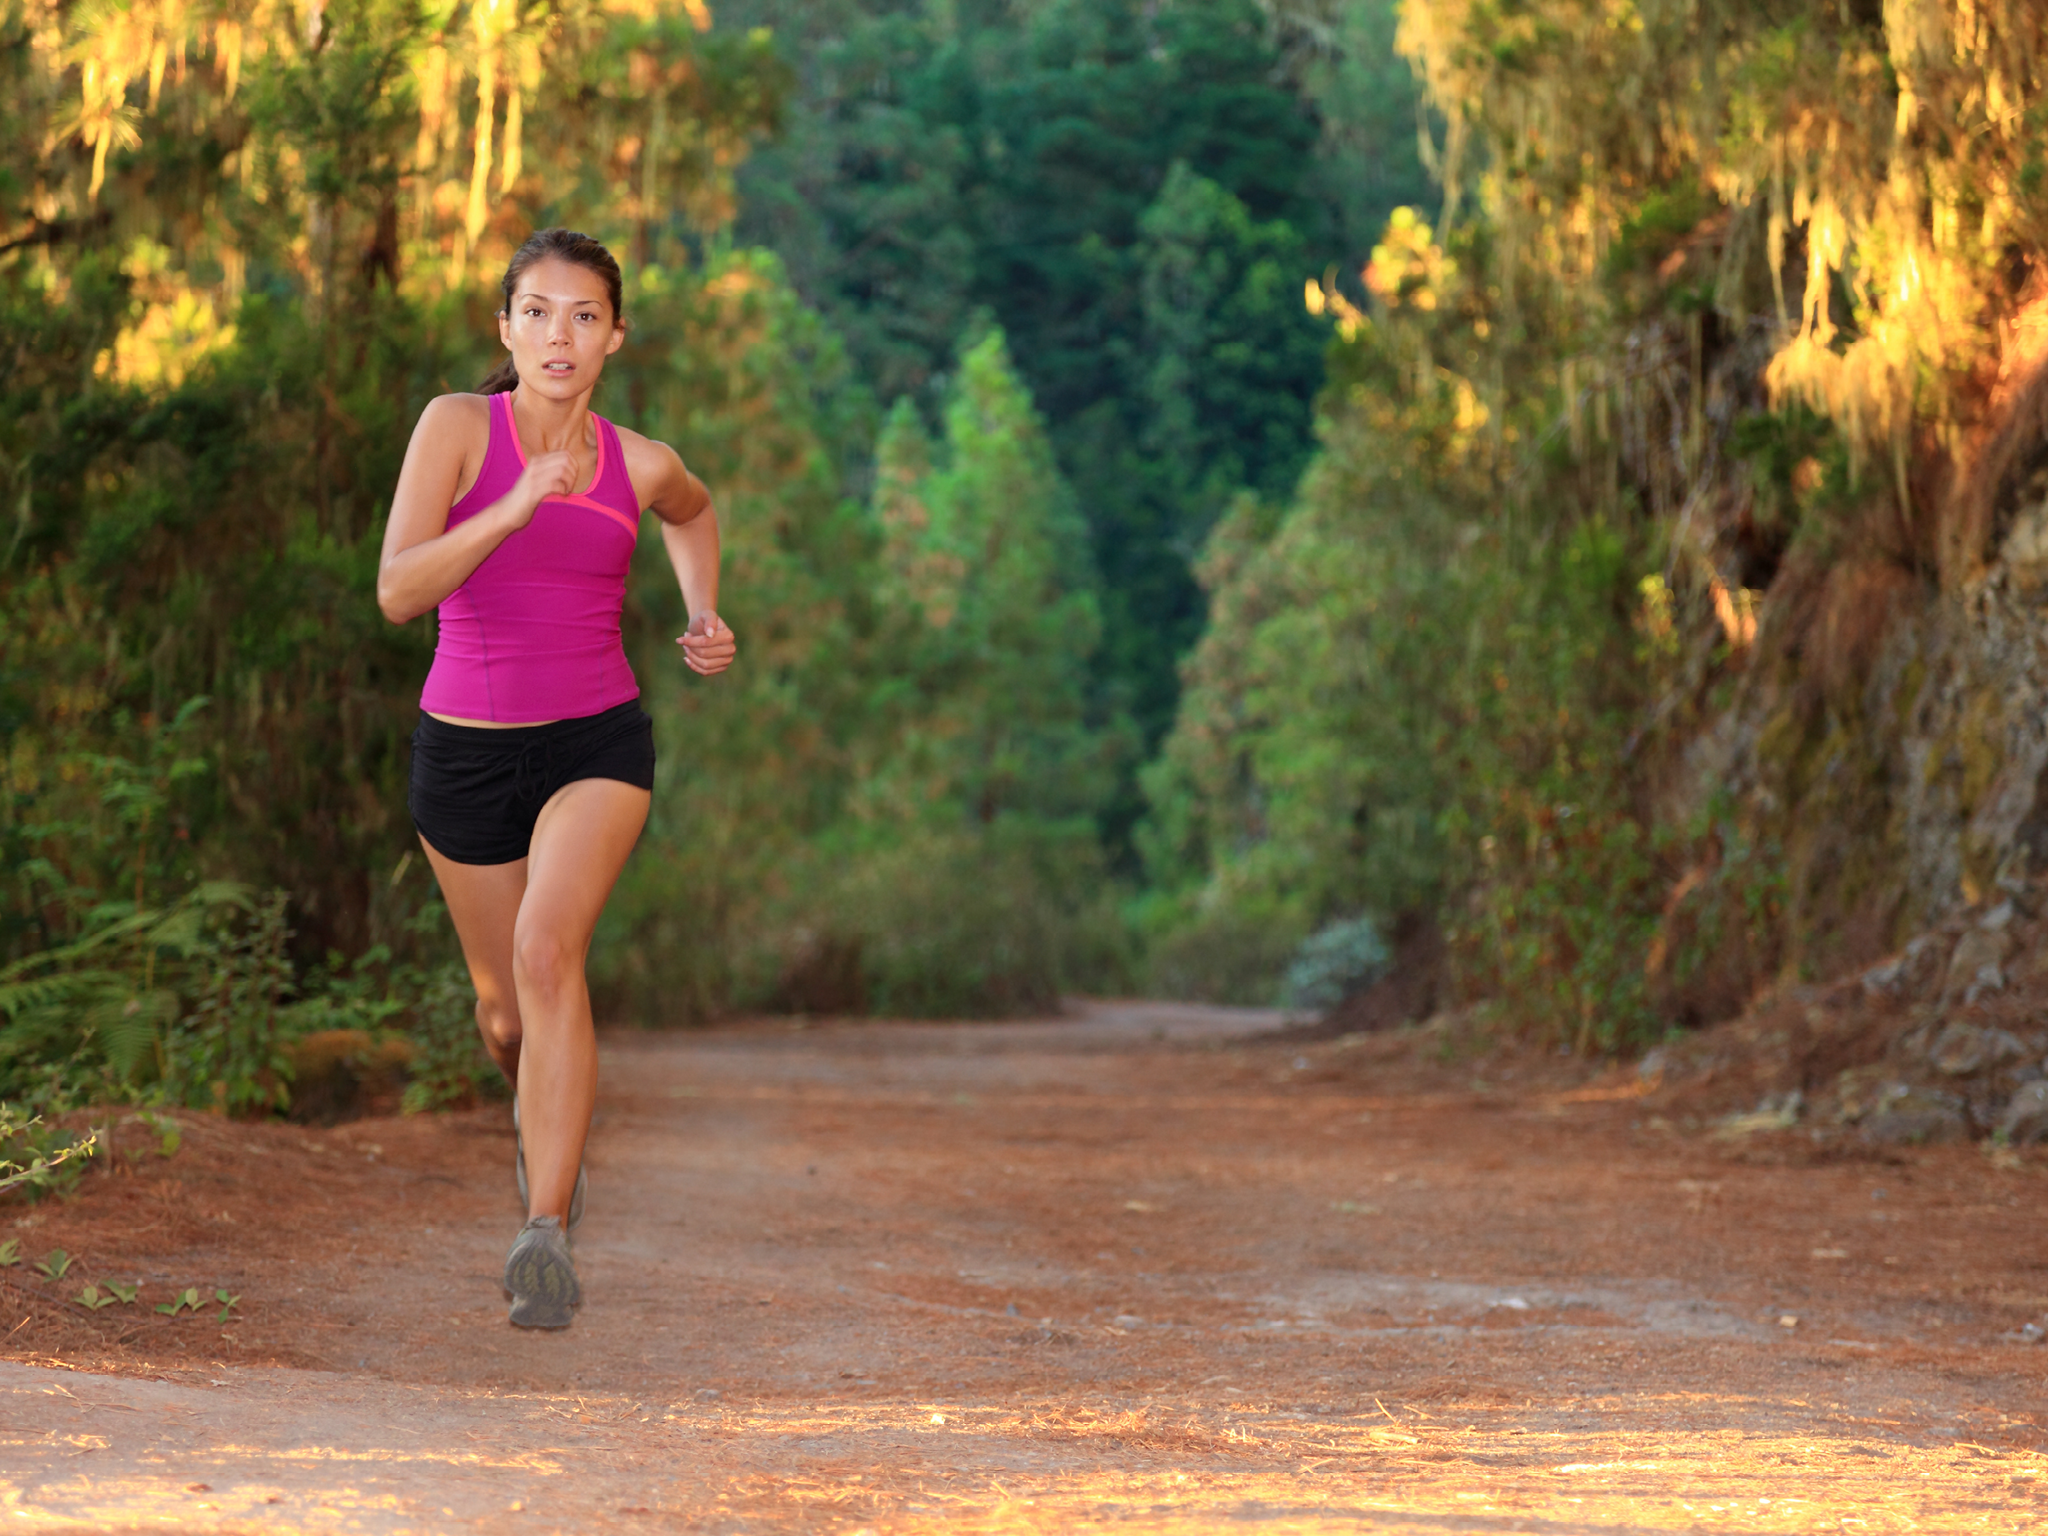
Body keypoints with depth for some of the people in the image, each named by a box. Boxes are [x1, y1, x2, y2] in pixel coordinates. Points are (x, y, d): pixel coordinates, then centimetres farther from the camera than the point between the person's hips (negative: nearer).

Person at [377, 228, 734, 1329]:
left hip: (598, 743, 0)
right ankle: (546, 1124, 51)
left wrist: (704, 618, 10)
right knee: (505, 1008, 15)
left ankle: (546, 1230, -31)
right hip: (465, 751, 1)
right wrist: (520, 503, -29)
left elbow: (694, 510, 26)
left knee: (548, 949, -27)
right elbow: (398, 591, -19)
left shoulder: (639, 464, 0)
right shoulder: (457, 426, -8)